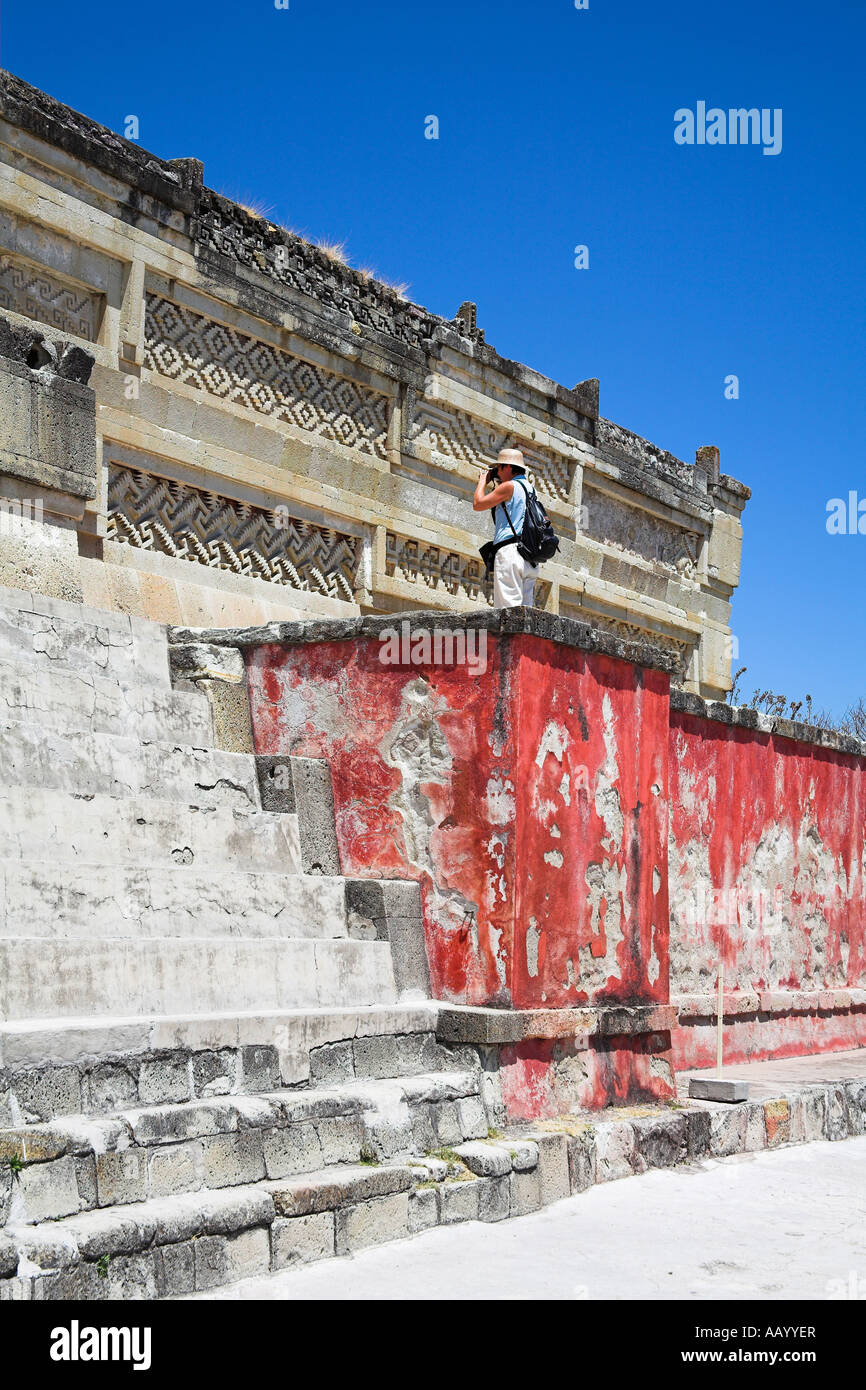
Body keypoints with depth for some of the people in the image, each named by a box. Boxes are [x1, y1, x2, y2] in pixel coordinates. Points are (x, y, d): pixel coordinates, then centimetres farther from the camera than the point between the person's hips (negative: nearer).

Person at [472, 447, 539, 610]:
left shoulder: (509, 486, -2)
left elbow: (477, 504, -1)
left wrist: (483, 480, 15)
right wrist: (497, 485, 33)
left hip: (510, 550, -9)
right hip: (530, 559, 9)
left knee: (509, 608, -16)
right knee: (525, 608, 3)